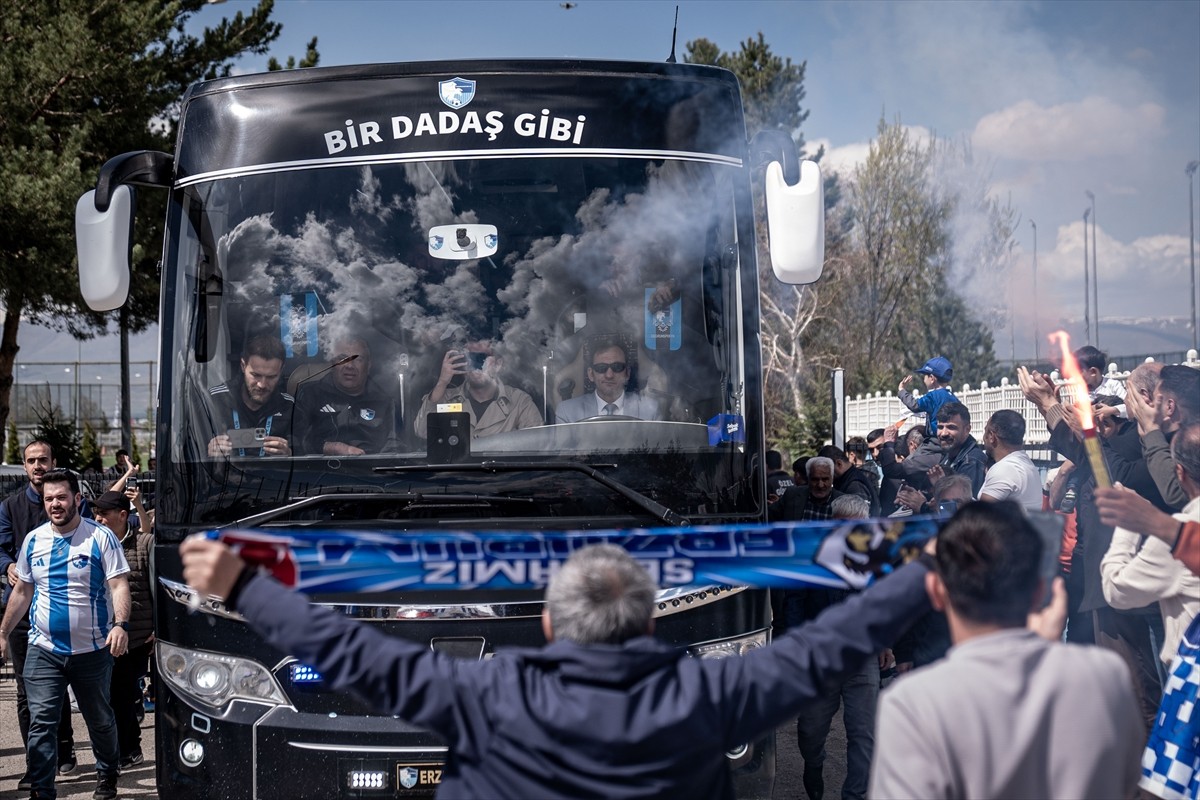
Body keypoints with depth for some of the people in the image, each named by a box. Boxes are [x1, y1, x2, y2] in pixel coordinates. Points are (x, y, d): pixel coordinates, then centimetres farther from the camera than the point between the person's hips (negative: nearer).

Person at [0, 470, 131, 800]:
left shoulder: (101, 537, -7)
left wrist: (120, 624, -28)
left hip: (92, 650, -2)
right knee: (41, 723, -6)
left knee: (100, 720, 14)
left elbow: (119, 585, -12)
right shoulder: (33, 540, 6)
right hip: (44, 650, 2)